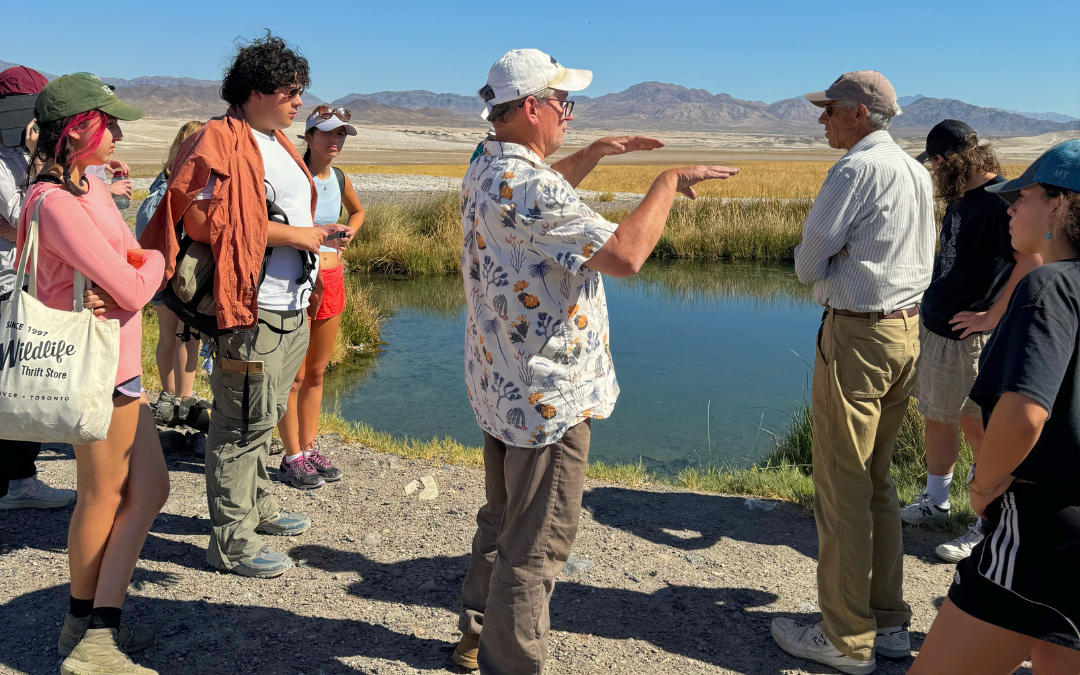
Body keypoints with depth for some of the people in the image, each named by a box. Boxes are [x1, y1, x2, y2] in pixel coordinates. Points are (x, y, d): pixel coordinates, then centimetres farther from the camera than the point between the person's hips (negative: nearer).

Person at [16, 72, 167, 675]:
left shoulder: (92, 188, 11)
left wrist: (131, 273, -14)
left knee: (149, 489, 12)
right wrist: (154, 261, -1)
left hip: (118, 364, 9)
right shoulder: (57, 203, -20)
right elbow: (131, 289, -22)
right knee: (104, 499, 6)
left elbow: (133, 262, 9)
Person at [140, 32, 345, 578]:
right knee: (243, 424, -1)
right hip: (253, 313, -10)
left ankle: (257, 505, 36)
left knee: (263, 418, 20)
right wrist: (291, 235, -20)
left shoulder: (276, 142, 18)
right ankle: (232, 542, 10)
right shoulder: (224, 142, -13)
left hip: (291, 309, 10)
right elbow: (201, 220, -23)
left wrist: (314, 232, 14)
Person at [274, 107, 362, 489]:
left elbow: (357, 211, 29)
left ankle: (310, 448, 25)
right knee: (294, 376, 0)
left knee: (316, 372, 14)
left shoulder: (340, 180, 9)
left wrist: (349, 232, 11)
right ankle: (293, 458, 10)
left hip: (331, 279, 7)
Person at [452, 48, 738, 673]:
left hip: (504, 385, 11)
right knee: (536, 545, 3)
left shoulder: (487, 170, 8)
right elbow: (625, 254, -30)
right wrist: (668, 182, -16)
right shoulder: (525, 184, -24)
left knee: (504, 520, 26)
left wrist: (594, 153, 21)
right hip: (547, 395, -11)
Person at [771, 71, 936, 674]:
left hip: (857, 336, -9)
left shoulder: (856, 168, -13)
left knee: (842, 488, -1)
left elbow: (807, 265, -12)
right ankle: (888, 623, 25)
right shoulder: (917, 171, 14)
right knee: (878, 482, 16)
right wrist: (845, 255, 3)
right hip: (908, 331, 9)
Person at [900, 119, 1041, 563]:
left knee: (977, 426, 0)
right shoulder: (960, 198, 12)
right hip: (934, 326, 9)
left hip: (969, 336, -9)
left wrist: (991, 316, -21)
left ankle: (988, 526, 13)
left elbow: (1031, 260, -26)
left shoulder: (1001, 199, -17)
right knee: (936, 418, 17)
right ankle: (934, 502, 32)